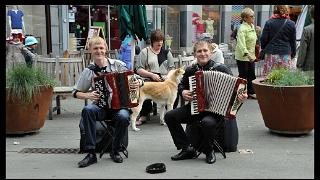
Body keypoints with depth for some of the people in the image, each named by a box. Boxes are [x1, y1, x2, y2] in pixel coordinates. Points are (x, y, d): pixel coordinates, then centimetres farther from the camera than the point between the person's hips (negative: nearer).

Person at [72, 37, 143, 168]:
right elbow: (76, 92, 9)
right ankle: (91, 153, -25)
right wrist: (88, 95, -12)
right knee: (87, 110, -32)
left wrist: (139, 82, -18)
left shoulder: (117, 65, 1)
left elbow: (135, 79, 6)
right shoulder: (89, 71, 4)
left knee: (124, 117, -34)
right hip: (100, 106, 1)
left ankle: (115, 151, -7)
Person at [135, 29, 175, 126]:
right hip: (149, 80, -2)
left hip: (165, 80, 3)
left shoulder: (166, 52, 18)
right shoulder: (145, 52, 8)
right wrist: (151, 75, -12)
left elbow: (172, 68, 17)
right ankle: (144, 115, -14)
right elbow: (138, 69, 1)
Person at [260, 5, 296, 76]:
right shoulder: (291, 24, 2)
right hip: (285, 55, 0)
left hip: (271, 54, 0)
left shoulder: (269, 23, 0)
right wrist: (293, 54, 20)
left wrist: (263, 48, 20)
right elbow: (293, 42, 8)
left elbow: (263, 39, 1)